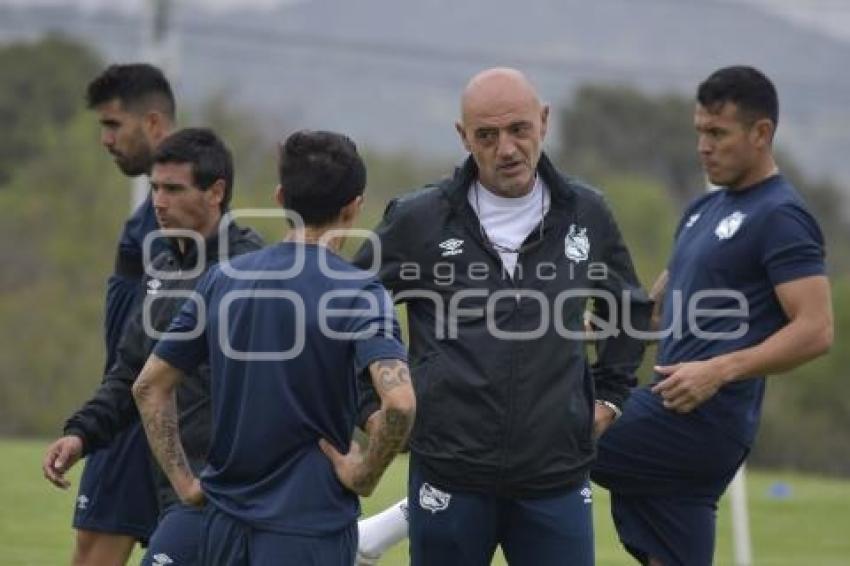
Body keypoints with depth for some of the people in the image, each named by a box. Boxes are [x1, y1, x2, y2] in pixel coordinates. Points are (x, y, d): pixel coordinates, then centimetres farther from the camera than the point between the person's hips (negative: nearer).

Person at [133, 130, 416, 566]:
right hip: (311, 527, -5)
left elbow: (150, 386, 10)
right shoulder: (358, 292, -10)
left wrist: (184, 481, 11)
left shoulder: (223, 279, 6)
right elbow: (399, 401, -25)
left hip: (226, 523, 5)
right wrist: (365, 473, -10)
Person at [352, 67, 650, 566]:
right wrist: (372, 406, 4)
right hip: (450, 480, -1)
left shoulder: (586, 216, 5)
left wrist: (609, 397, 15)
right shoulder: (419, 220, -2)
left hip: (557, 482, 2)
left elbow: (631, 309, 23)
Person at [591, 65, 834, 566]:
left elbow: (816, 331, -17)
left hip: (702, 424, -9)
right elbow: (660, 301, 27)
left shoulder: (781, 217, -9)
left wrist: (720, 371, -25)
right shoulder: (705, 210, 19)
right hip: (679, 419, 9)